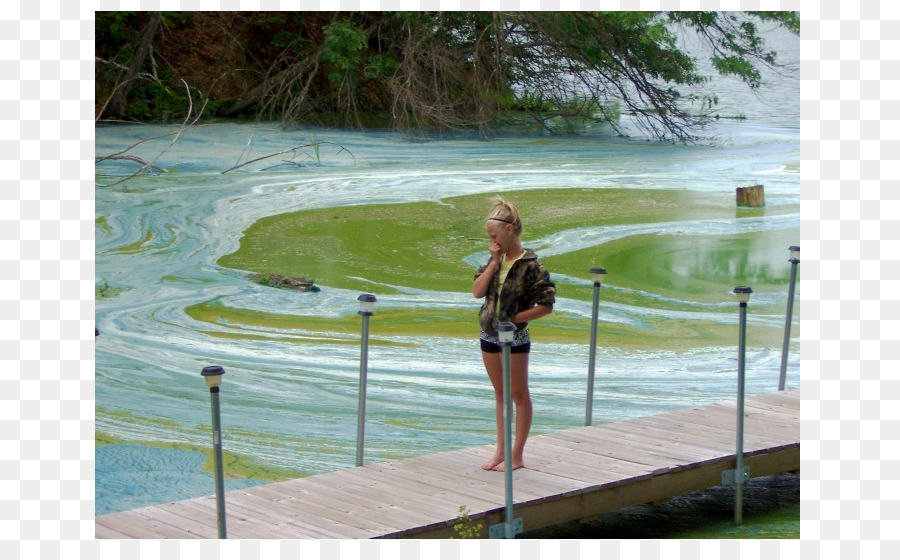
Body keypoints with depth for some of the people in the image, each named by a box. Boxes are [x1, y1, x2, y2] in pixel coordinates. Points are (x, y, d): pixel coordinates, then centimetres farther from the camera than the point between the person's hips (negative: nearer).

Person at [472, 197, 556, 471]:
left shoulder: (530, 266, -15)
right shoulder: (495, 260, 5)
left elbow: (546, 305, -15)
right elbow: (477, 291, -4)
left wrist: (514, 318, -16)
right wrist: (494, 262, -10)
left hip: (515, 338, -7)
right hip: (489, 335, 7)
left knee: (518, 395, 3)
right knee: (500, 394, 15)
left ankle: (517, 456, 8)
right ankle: (501, 451, 22)